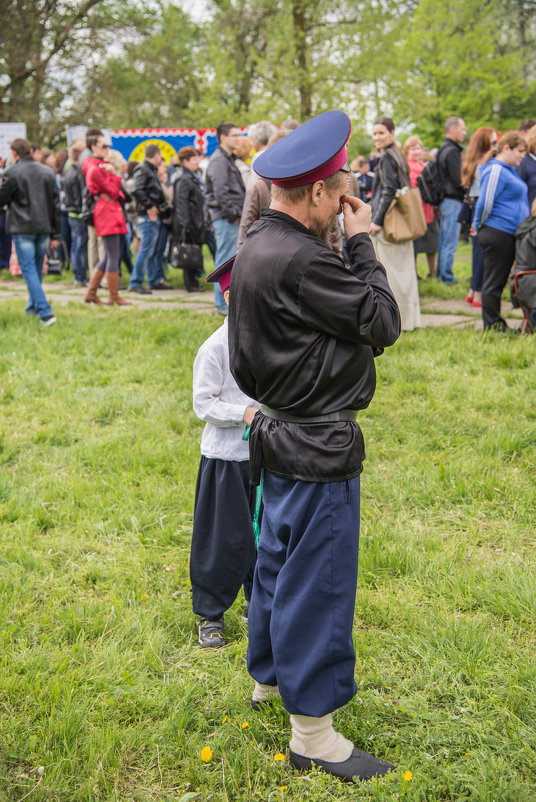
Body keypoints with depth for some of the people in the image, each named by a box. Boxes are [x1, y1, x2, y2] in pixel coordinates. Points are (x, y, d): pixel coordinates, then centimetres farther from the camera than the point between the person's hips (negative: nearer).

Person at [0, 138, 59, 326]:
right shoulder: (47, 172, 9)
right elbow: (56, 205, 10)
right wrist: (55, 235, 14)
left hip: (22, 229, -5)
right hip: (43, 229, 5)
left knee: (29, 270, -4)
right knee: (37, 269, 18)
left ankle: (45, 312, -15)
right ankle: (33, 307, 31)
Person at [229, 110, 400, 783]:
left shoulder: (256, 246, 6)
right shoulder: (299, 261, -26)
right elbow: (384, 323, -17)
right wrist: (362, 241, -11)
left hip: (280, 436, 10)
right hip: (318, 450, -10)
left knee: (279, 560, 24)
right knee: (317, 580, 1)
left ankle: (268, 675, 44)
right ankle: (312, 733, 14)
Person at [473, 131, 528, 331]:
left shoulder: (509, 170, 18)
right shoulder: (495, 170, -14)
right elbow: (485, 203, -16)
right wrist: (479, 225, -3)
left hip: (510, 235, 10)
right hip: (497, 234, -10)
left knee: (499, 281, 12)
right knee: (494, 282, -2)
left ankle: (497, 325, 18)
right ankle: (492, 326, 4)